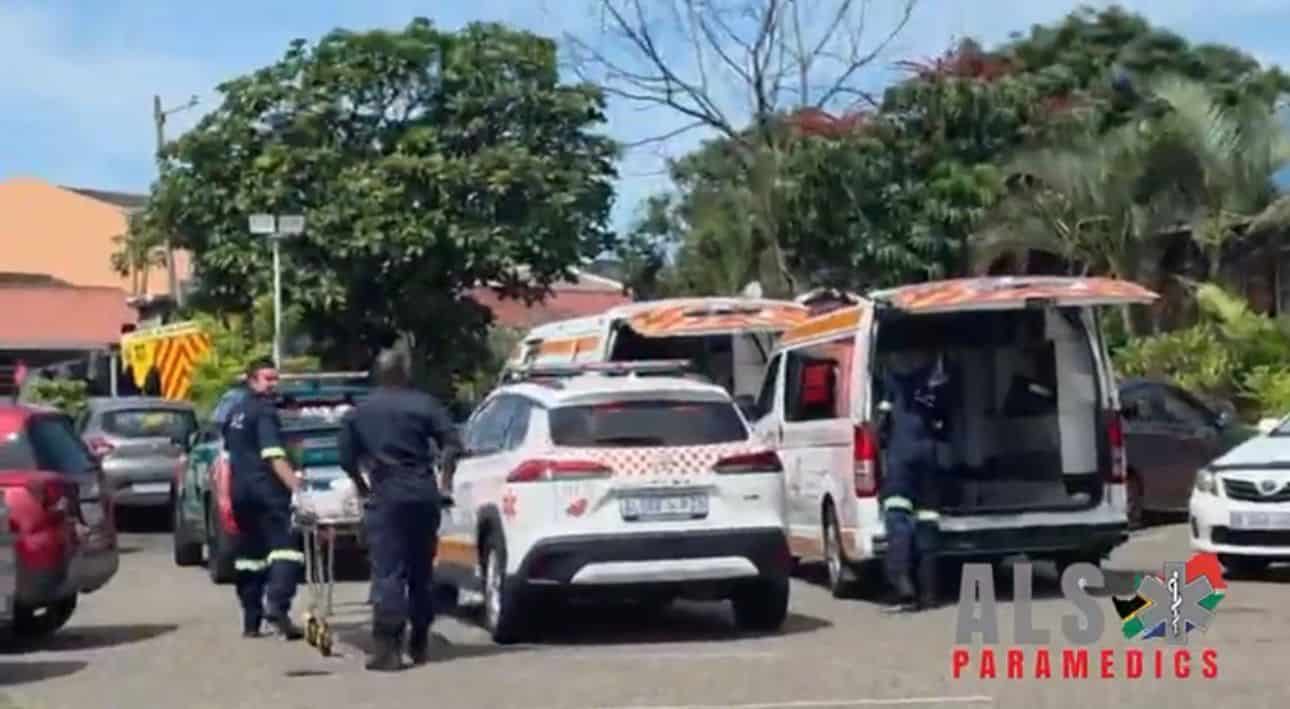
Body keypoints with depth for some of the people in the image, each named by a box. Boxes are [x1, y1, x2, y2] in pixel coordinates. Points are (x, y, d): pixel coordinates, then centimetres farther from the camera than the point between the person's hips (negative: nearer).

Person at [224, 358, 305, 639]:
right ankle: (277, 606, -32)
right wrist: (296, 485, -25)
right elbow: (274, 457, -19)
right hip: (266, 490, -8)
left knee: (249, 553, 13)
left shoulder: (234, 414, 18)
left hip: (241, 492, 8)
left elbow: (227, 458, 20)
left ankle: (251, 621, 15)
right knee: (284, 547, -14)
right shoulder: (264, 411, -8)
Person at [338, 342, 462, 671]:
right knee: (421, 569, 14)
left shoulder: (358, 412, 5)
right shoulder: (425, 405, 2)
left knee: (388, 572, -5)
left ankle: (387, 648, -15)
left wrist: (362, 486, 22)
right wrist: (446, 476, 13)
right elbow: (452, 445, -2)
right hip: (423, 493, 1)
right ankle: (419, 642, 22)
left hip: (386, 496, -1)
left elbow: (347, 458, 6)